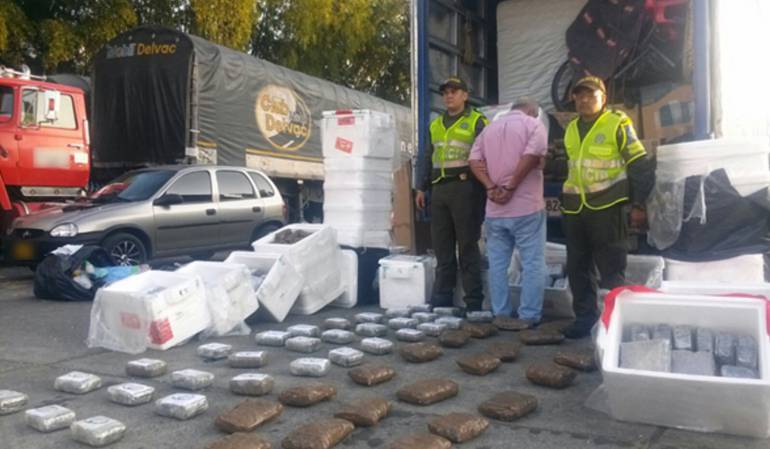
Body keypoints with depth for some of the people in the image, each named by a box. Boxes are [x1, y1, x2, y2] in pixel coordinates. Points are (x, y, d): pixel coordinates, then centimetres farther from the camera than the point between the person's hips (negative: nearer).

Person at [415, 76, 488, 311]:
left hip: (465, 189, -6)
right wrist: (422, 187, 17)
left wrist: (483, 190, -12)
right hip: (439, 190, 6)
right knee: (442, 247, 8)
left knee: (468, 247, -3)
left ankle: (473, 301, 4)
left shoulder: (477, 122, 1)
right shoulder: (436, 124, 19)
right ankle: (441, 299, 14)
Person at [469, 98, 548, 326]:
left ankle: (501, 315, 16)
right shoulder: (533, 124, 1)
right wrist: (510, 187, -13)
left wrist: (491, 188, -6)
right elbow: (533, 155, -17)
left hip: (495, 208, 5)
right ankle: (529, 317, 3)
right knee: (532, 263, 2)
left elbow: (475, 160, 2)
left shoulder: (490, 127, 16)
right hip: (527, 206, -5)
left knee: (497, 263, 11)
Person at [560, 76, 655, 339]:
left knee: (612, 270, -1)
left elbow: (641, 166, -5)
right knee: (578, 268, 10)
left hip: (607, 208, -6)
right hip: (574, 209, 6)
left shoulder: (618, 124, -5)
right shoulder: (572, 129, 14)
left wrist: (638, 205, -9)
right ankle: (585, 318, 21)